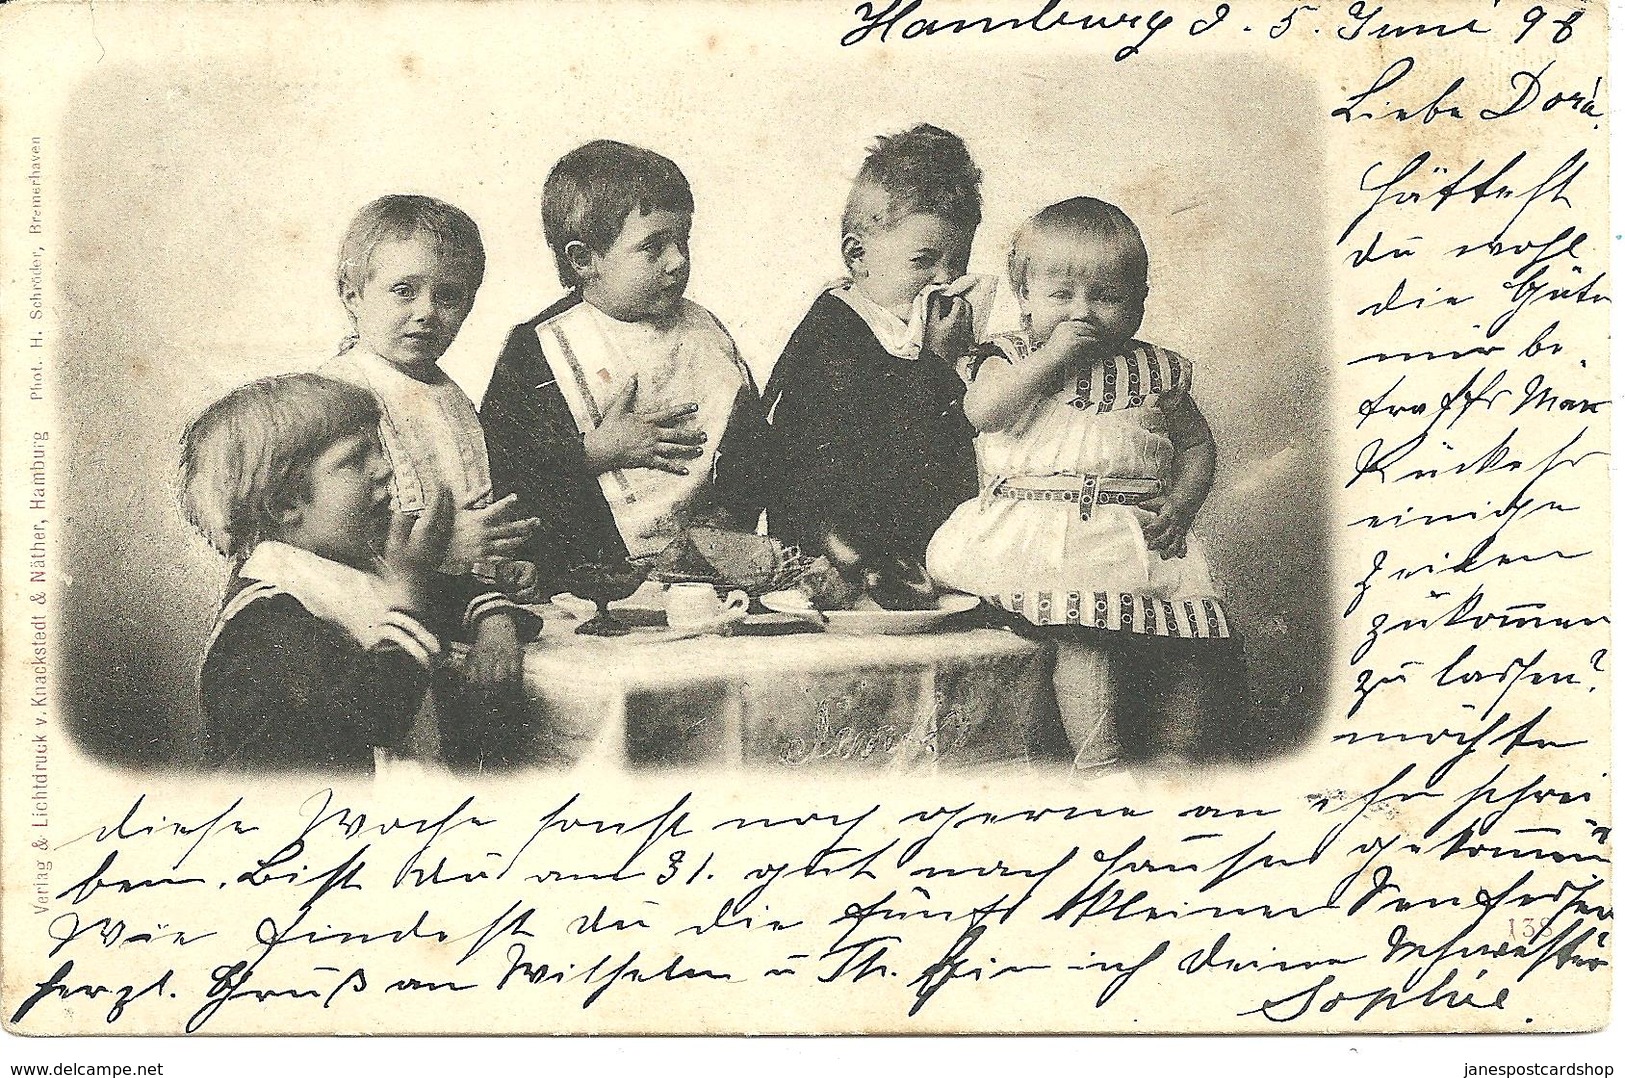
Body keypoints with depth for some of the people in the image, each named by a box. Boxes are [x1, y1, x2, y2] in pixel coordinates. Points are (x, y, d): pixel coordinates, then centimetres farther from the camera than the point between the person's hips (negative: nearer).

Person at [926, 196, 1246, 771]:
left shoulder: (1157, 370, 18)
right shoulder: (1012, 358, 12)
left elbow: (1196, 445, 22)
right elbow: (983, 410, -9)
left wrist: (1178, 506, 4)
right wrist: (1051, 357, -10)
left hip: (1136, 530, 4)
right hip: (1034, 524, -3)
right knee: (1084, 627, -30)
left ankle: (1175, 754, -4)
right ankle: (1096, 757, -30)